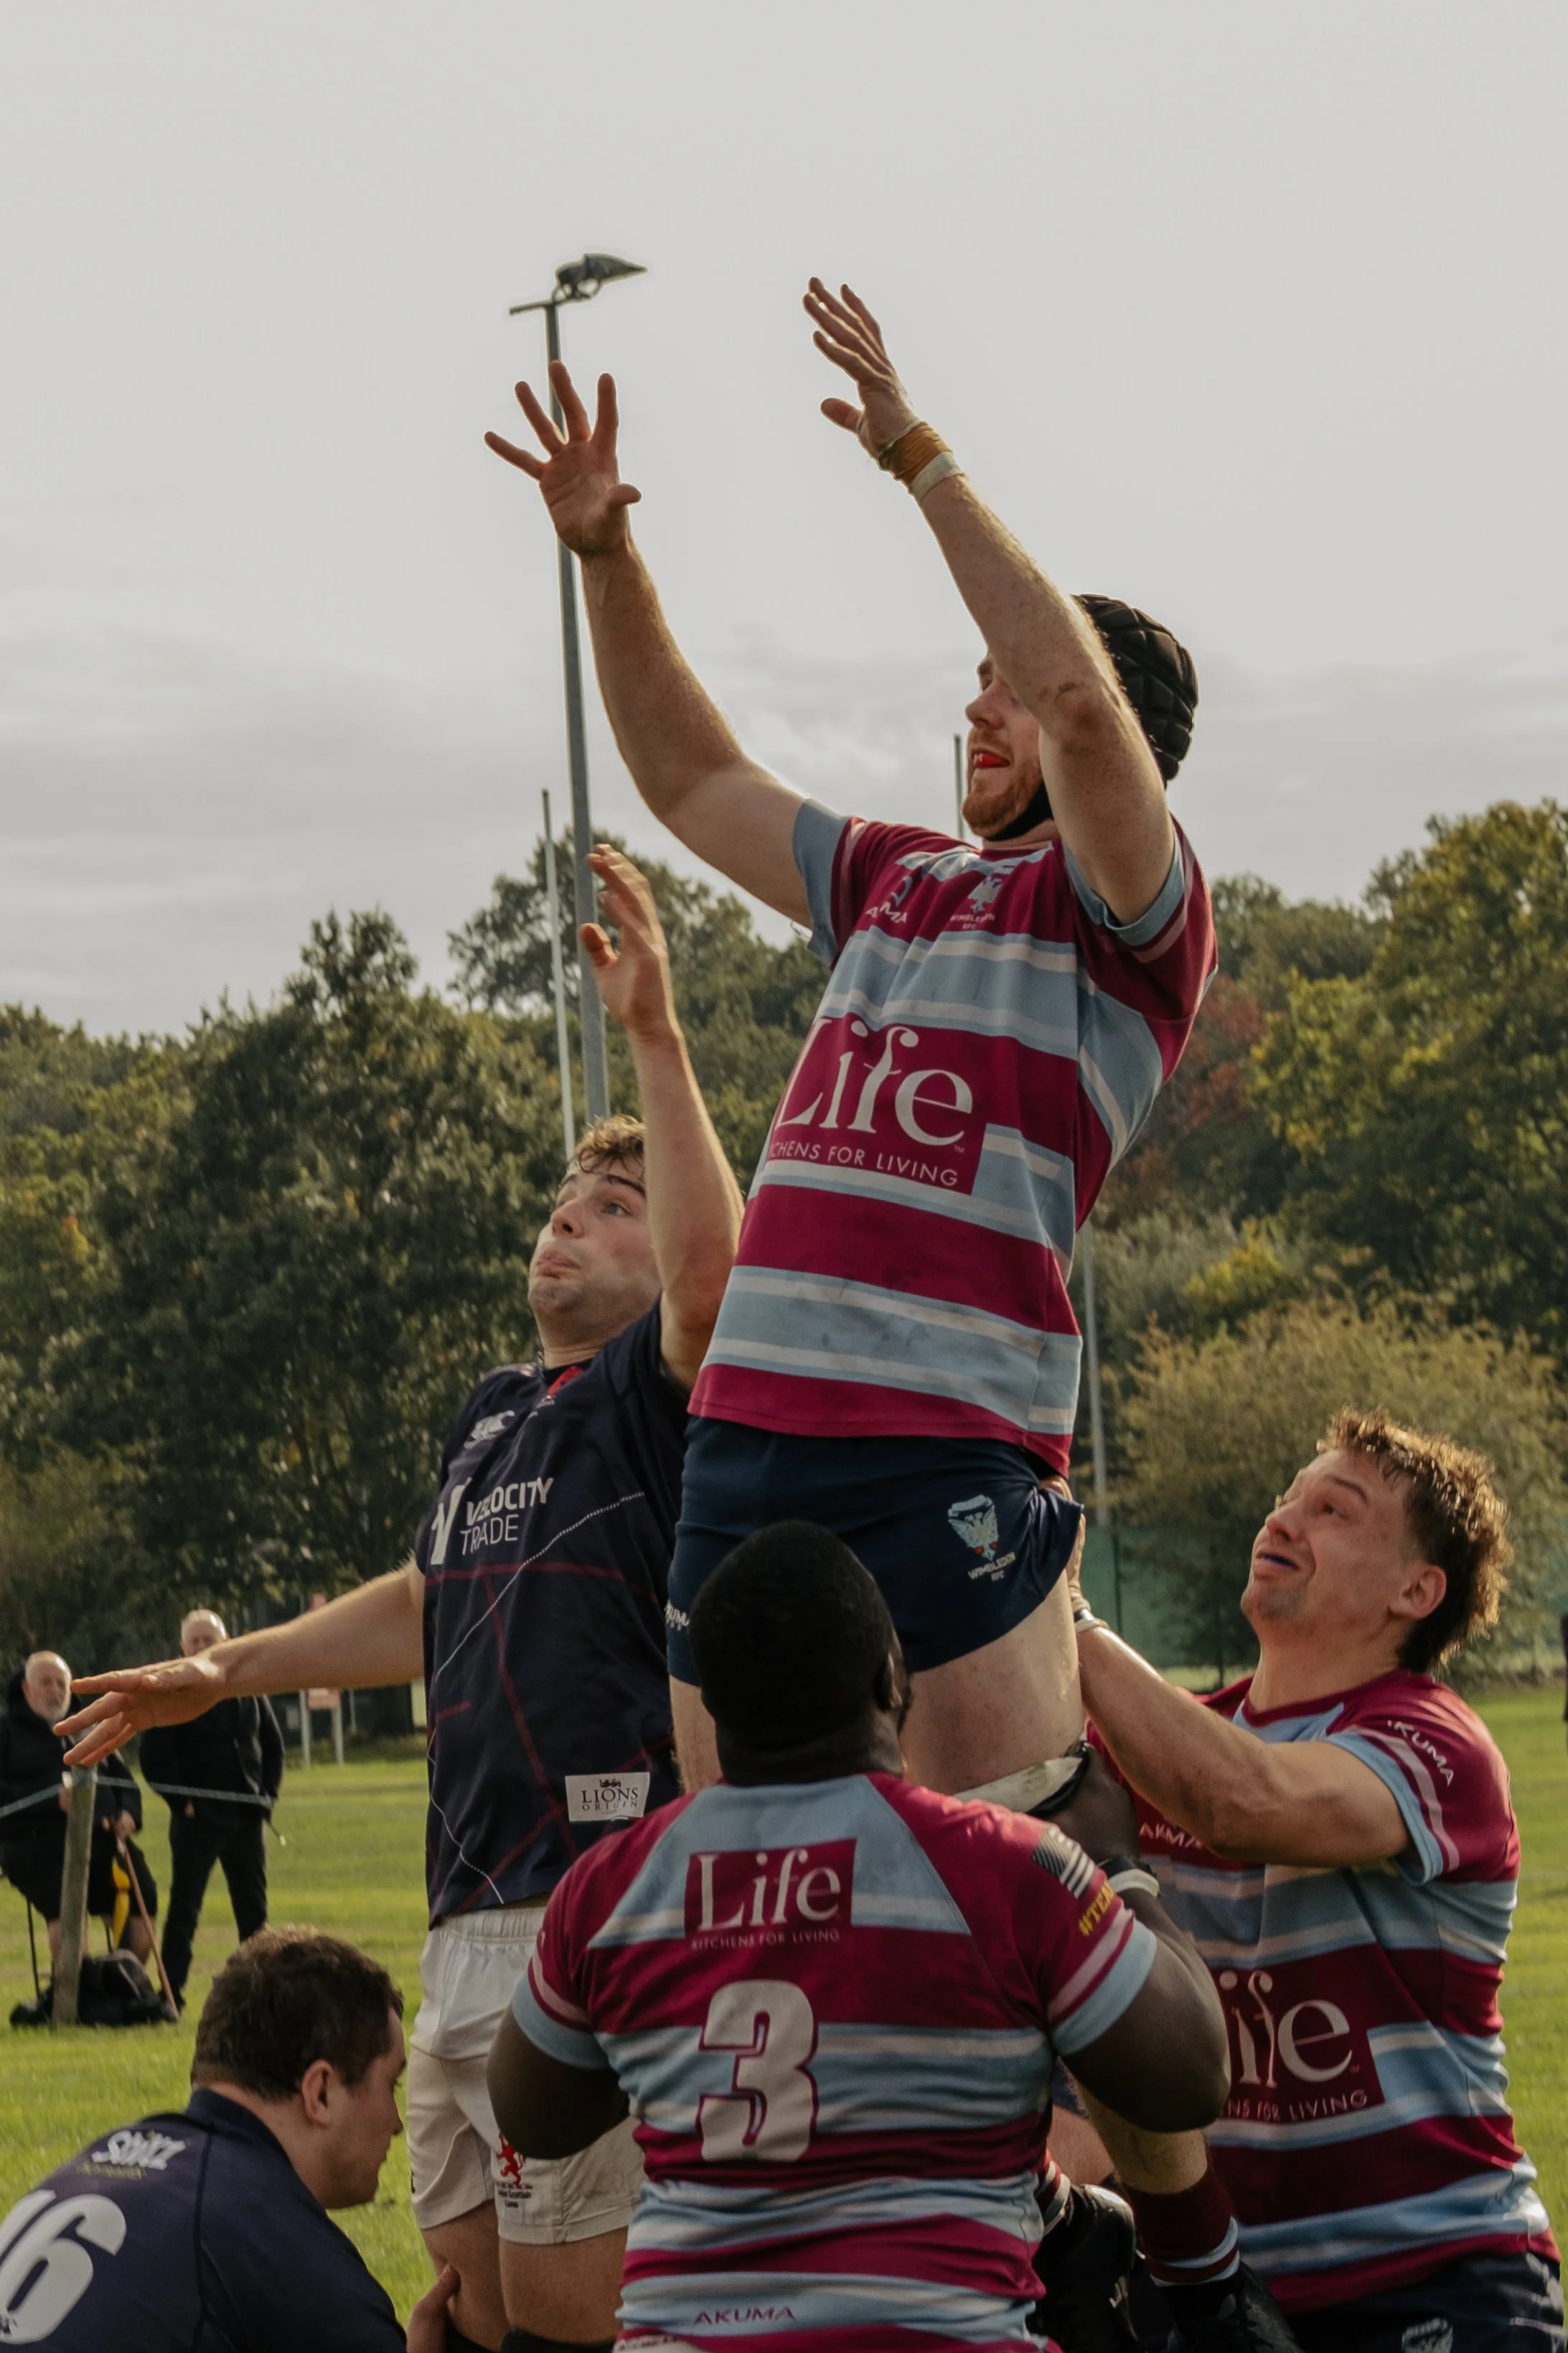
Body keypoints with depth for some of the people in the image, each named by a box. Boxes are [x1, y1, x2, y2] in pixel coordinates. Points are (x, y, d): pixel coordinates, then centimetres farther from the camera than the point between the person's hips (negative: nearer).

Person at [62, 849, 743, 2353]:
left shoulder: (655, 1393, -5)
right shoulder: (492, 1418, 21)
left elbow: (710, 1271, -28)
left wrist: (652, 1033, -31)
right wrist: (228, 1671, 37)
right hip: (470, 1913, 9)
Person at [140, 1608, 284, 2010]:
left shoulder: (247, 1687, 10)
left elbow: (273, 1744, 19)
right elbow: (154, 1758, -6)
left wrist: (267, 1793, 7)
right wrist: (180, 1803, -12)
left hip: (247, 1815, 4)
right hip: (197, 1818, -4)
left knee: (253, 1907, 8)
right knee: (184, 1906, -3)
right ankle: (172, 1994, -1)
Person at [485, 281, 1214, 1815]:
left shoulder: (1130, 909, 0)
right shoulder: (899, 882, 23)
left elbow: (1078, 698, -17)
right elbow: (692, 782, 32)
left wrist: (917, 456, -15)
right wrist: (606, 555, 22)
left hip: (952, 1453, -7)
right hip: (747, 1425, 7)